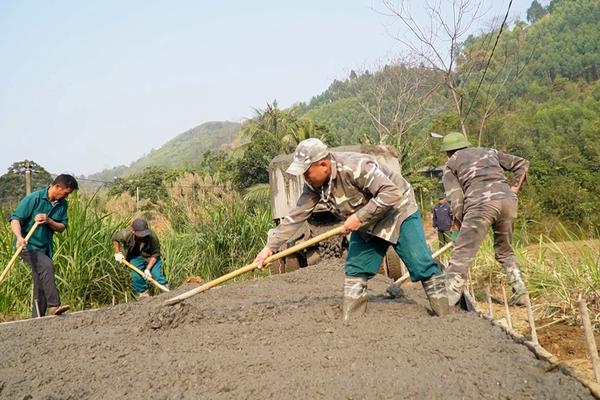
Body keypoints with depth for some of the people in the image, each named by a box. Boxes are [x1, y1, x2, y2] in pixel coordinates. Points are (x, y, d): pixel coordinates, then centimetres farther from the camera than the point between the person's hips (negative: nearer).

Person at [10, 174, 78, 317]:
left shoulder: (62, 204, 6)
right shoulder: (34, 198, -11)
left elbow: (62, 227, 5)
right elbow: (15, 219, -13)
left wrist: (49, 221, -15)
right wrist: (19, 237, -30)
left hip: (45, 248, 7)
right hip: (28, 245, -7)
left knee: (41, 288, 8)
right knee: (47, 265, -32)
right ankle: (53, 306, -32)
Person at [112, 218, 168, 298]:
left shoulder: (152, 237, -33)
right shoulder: (126, 234, -30)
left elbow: (155, 254, -19)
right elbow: (115, 239, -4)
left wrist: (148, 269, -25)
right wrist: (117, 253, -7)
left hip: (150, 257, -2)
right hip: (135, 257, 2)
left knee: (157, 274, -15)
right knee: (136, 277, -6)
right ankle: (143, 293, 17)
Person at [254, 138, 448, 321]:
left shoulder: (355, 166, -34)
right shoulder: (314, 184, -10)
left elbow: (391, 193, -35)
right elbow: (297, 215, -5)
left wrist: (359, 217, -32)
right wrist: (270, 246, -7)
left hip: (397, 212, -7)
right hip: (366, 224, 7)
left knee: (422, 266, -9)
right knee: (354, 271, 2)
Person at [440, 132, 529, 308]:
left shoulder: (450, 165, 20)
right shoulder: (489, 152, 32)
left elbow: (456, 199, 8)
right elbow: (522, 164, 29)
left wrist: (461, 227, 14)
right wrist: (515, 188, 26)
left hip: (480, 204, -5)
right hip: (508, 200, 5)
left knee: (462, 254, -5)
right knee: (505, 251, 23)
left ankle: (447, 300, -11)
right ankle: (520, 291, 14)